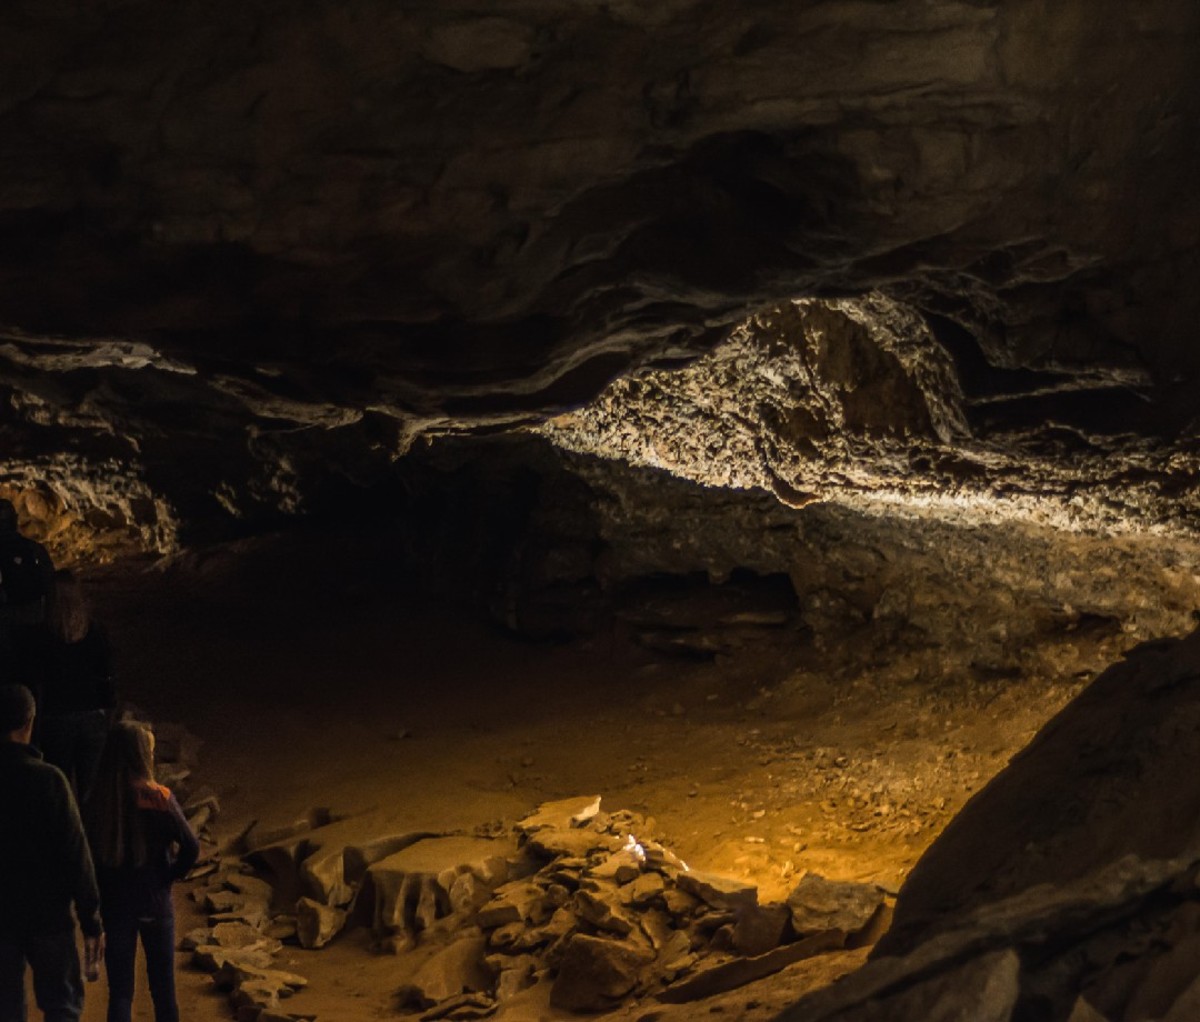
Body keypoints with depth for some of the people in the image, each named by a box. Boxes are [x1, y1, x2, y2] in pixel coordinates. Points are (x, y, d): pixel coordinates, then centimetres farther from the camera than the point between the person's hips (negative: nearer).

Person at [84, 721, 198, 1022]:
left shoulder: (96, 800, -8)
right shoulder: (158, 798, -15)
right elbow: (190, 848, -18)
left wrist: (106, 881, 9)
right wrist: (168, 876, -2)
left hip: (113, 903, 2)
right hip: (154, 901, -2)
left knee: (119, 989, 8)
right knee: (163, 986, 14)